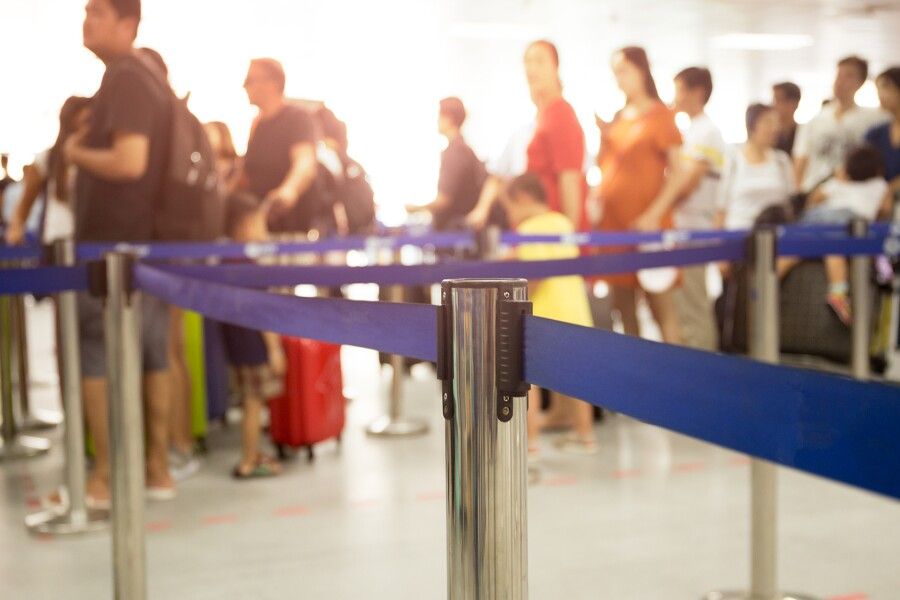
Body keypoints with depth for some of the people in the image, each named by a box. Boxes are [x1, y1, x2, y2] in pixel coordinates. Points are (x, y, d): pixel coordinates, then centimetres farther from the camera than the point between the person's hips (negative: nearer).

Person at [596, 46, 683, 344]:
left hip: (648, 225, -6)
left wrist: (653, 215, -17)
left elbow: (677, 174, -9)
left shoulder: (660, 115, -3)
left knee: (661, 307, -5)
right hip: (614, 223, 6)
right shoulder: (617, 117, 15)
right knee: (624, 307, 8)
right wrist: (604, 134, 4)